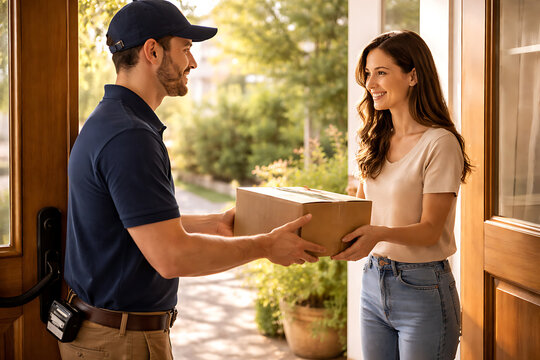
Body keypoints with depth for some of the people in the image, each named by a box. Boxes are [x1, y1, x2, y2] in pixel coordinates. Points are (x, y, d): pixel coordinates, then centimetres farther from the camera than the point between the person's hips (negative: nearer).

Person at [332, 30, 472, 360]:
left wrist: (380, 234, -33)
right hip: (374, 281, 6)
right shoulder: (377, 142, 9)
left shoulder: (440, 143, -13)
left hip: (423, 288, -6)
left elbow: (430, 230, -15)